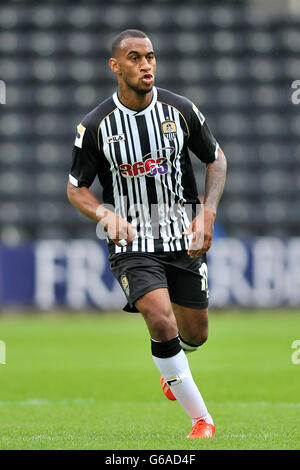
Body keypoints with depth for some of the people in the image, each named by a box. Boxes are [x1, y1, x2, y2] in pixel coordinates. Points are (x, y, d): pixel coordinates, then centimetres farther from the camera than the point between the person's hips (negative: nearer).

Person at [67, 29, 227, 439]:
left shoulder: (180, 110, -4)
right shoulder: (96, 126, -9)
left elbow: (216, 159, 10)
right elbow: (76, 188, 1)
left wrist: (208, 213, -5)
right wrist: (106, 215, -19)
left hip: (184, 239, 3)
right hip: (131, 243, -3)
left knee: (194, 335, 11)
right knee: (161, 321, -23)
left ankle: (171, 371, 50)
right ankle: (201, 418, -11)